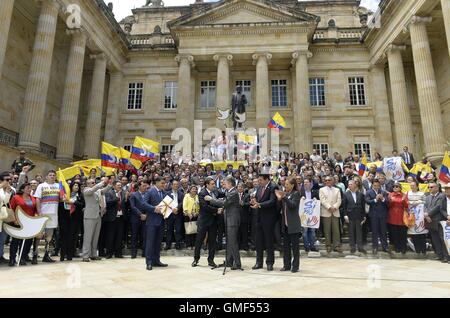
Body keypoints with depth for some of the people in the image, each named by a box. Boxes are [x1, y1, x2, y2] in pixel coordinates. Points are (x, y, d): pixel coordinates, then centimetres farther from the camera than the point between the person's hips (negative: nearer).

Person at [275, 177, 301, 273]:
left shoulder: (296, 194, -5)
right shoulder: (285, 194, 12)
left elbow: (293, 205, -18)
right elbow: (281, 208, 11)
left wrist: (284, 197, -26)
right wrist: (279, 199, -4)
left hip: (293, 224, -6)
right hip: (285, 223, 6)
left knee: (294, 246, 1)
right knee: (286, 245, 11)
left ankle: (295, 266, 10)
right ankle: (287, 265, 19)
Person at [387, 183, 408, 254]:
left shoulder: (404, 195, 4)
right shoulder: (391, 194, 6)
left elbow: (406, 206, -3)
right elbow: (388, 205, 4)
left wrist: (404, 200, -19)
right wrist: (390, 201, -16)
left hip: (401, 217, -1)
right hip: (393, 217, 1)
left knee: (402, 233, -1)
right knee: (394, 233, 3)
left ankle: (403, 248, 11)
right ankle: (397, 247, 14)